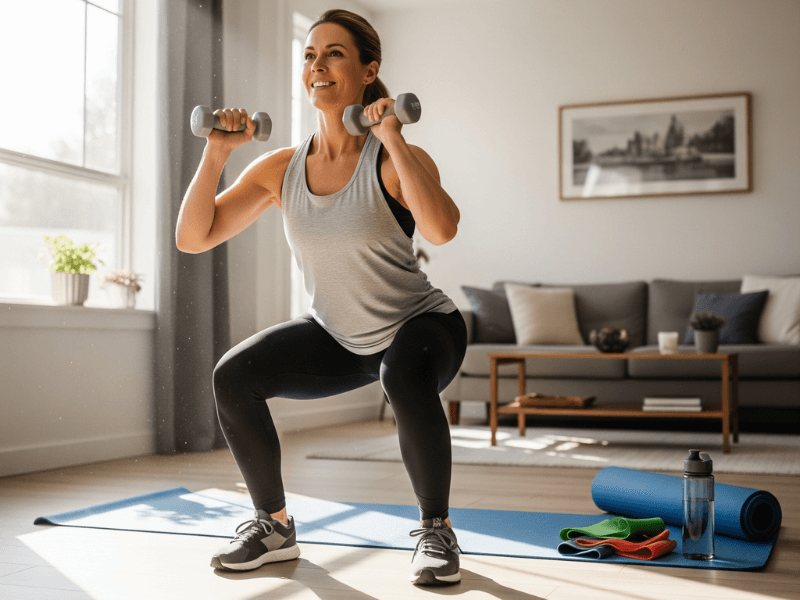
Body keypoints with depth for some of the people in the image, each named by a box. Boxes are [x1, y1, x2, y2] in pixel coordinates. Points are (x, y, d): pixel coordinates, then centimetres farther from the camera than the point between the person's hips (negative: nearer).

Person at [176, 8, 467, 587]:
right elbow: (193, 237, -10)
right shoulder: (280, 169, -6)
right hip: (337, 337, 5)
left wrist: (393, 138, -36)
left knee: (406, 377, -38)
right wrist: (216, 152, -19)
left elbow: (441, 228, -42)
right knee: (234, 376, -14)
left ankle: (436, 531, -13)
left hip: (421, 325, -4)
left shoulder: (394, 160, -20)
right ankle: (275, 528, 6)